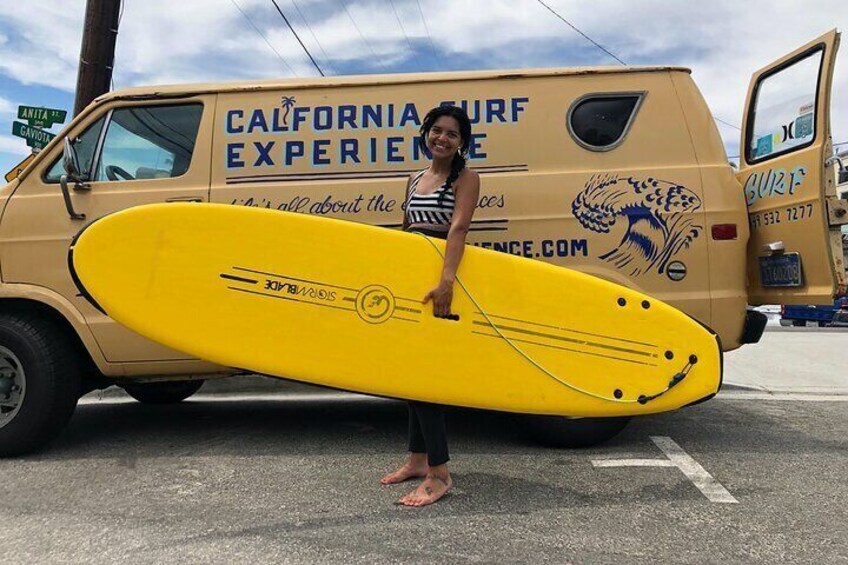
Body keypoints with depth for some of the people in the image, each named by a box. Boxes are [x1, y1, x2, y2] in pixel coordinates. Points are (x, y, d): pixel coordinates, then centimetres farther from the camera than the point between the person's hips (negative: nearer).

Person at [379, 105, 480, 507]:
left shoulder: (465, 179, -4)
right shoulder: (414, 180, 17)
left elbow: (459, 228, -20)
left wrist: (446, 281, -34)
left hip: (440, 278, -7)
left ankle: (439, 474, -2)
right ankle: (418, 459, 26)